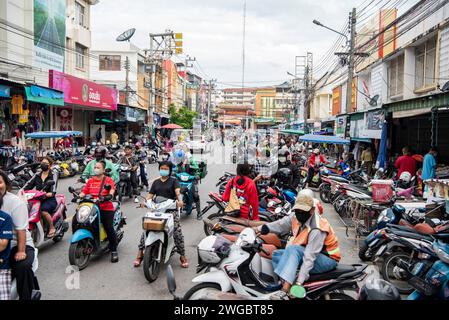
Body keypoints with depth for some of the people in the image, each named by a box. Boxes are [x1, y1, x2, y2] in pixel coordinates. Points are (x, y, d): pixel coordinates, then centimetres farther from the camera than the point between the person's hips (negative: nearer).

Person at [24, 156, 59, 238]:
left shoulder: (54, 174, 3)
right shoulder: (37, 175, 17)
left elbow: (54, 185, -12)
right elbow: (29, 184, 7)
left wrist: (50, 193, -32)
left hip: (50, 199, -5)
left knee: (43, 210, -35)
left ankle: (52, 228, -13)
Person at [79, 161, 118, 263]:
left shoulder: (108, 180, 4)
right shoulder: (90, 181, 17)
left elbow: (112, 190, -12)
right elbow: (84, 191, 10)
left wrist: (109, 196, -32)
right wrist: (79, 197, -10)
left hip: (106, 208, -4)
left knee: (109, 228, -14)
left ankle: (114, 251, -2)